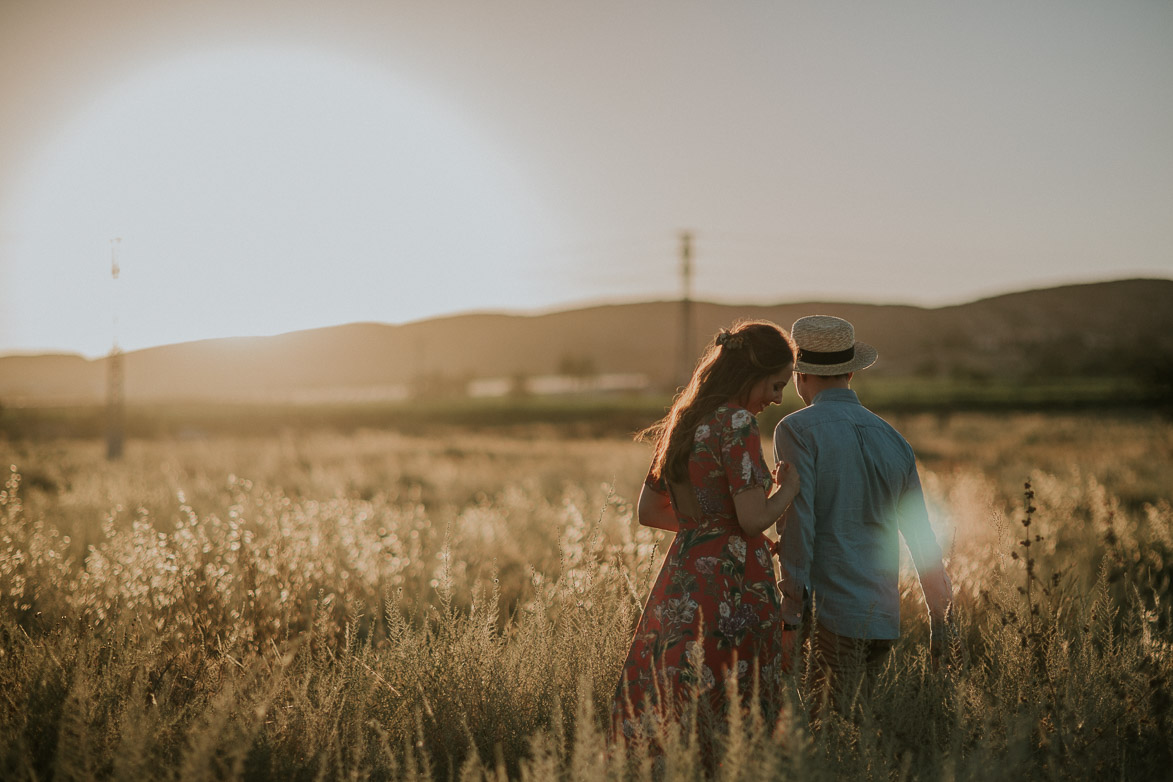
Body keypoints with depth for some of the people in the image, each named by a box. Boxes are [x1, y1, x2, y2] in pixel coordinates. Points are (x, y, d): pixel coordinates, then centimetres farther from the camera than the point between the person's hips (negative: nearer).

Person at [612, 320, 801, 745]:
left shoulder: (684, 419, 14)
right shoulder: (737, 422, -11)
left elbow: (648, 511, 19)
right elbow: (754, 519, -17)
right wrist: (789, 485, 0)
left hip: (679, 582, 8)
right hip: (731, 586, -8)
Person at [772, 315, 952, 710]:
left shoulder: (797, 430, -5)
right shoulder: (894, 440, 13)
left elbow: (797, 521, -14)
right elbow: (922, 536, 17)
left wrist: (792, 608, -13)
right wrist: (939, 618, 24)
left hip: (831, 616, -6)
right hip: (884, 617, 6)